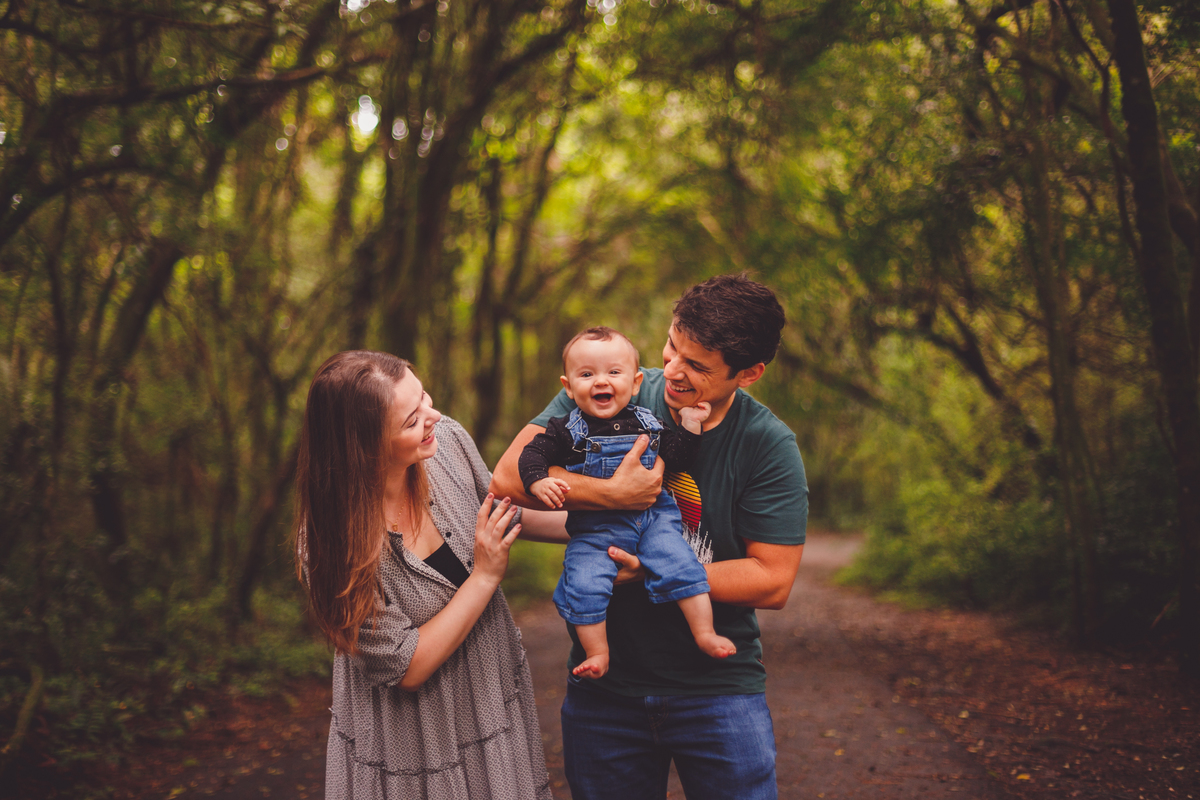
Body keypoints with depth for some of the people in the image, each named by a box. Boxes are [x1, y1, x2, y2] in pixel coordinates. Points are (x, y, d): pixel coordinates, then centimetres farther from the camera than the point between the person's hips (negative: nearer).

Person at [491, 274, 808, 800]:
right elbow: (510, 474, -13)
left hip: (718, 687, -1)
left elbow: (773, 582, -11)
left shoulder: (770, 446, -9)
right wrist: (613, 494, -24)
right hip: (604, 688, 2)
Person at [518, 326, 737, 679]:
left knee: (680, 564, -17)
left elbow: (677, 458, 10)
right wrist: (539, 482, -18)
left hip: (653, 517, 1)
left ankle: (705, 633, -4)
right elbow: (533, 453, 1)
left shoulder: (647, 424, 9)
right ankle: (597, 653, -3)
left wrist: (689, 425, 0)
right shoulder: (565, 429, 2)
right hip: (594, 529, -1)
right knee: (584, 585, -19)